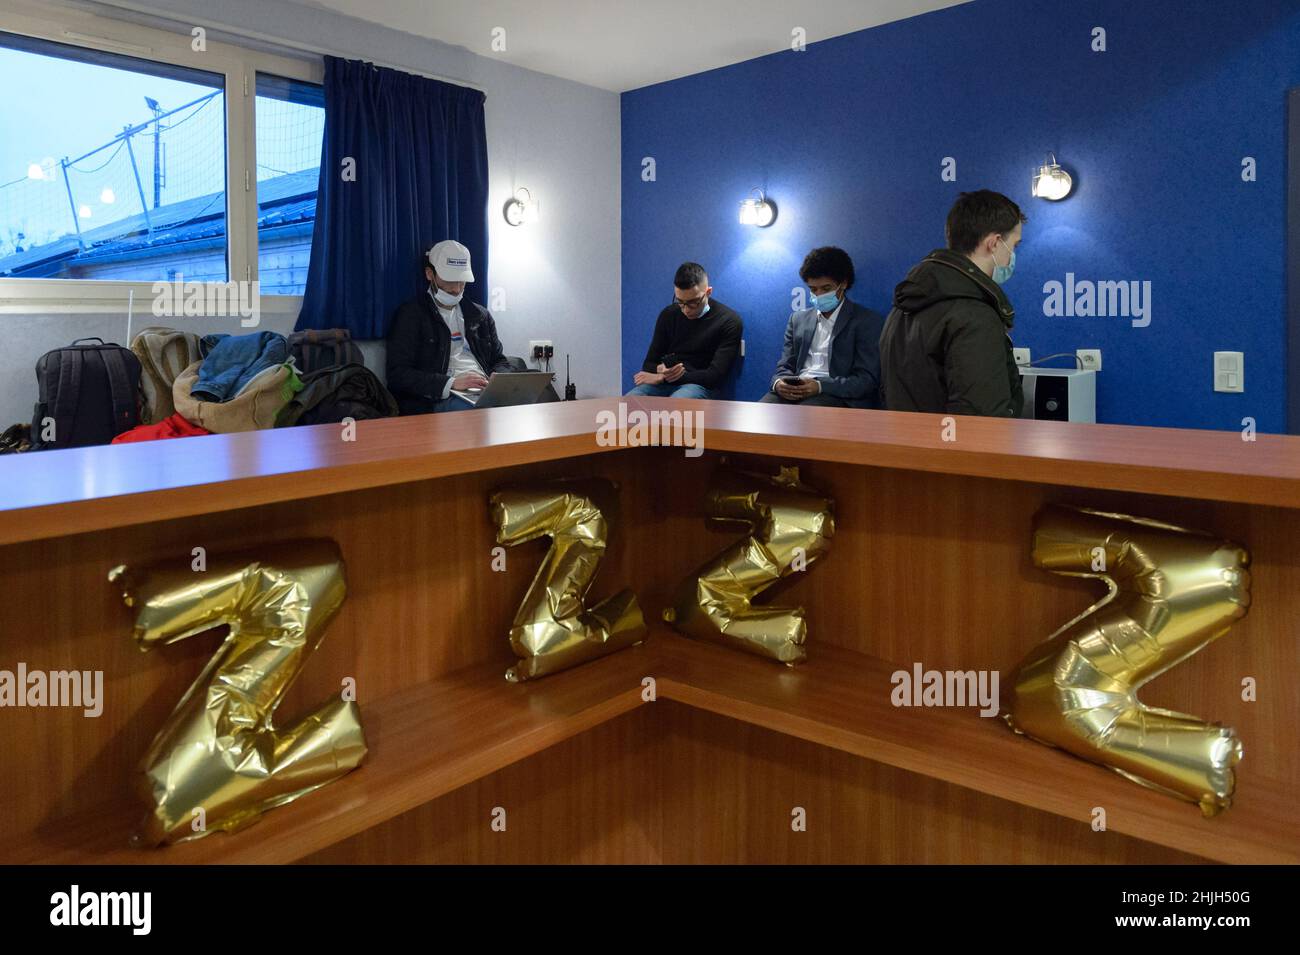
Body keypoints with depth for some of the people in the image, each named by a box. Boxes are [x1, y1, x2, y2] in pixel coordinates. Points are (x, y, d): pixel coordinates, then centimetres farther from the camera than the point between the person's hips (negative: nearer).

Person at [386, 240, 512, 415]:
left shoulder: (480, 315, 24)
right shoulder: (409, 315, 7)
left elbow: (500, 361, 27)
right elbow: (398, 374, -3)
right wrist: (451, 383, -16)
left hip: (487, 393, 5)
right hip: (440, 400, -5)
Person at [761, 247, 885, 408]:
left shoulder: (869, 322, 4)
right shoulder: (798, 319, 21)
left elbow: (867, 379, -5)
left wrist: (820, 386, -19)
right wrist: (779, 383, -8)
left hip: (838, 397, -4)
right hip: (793, 393, 4)